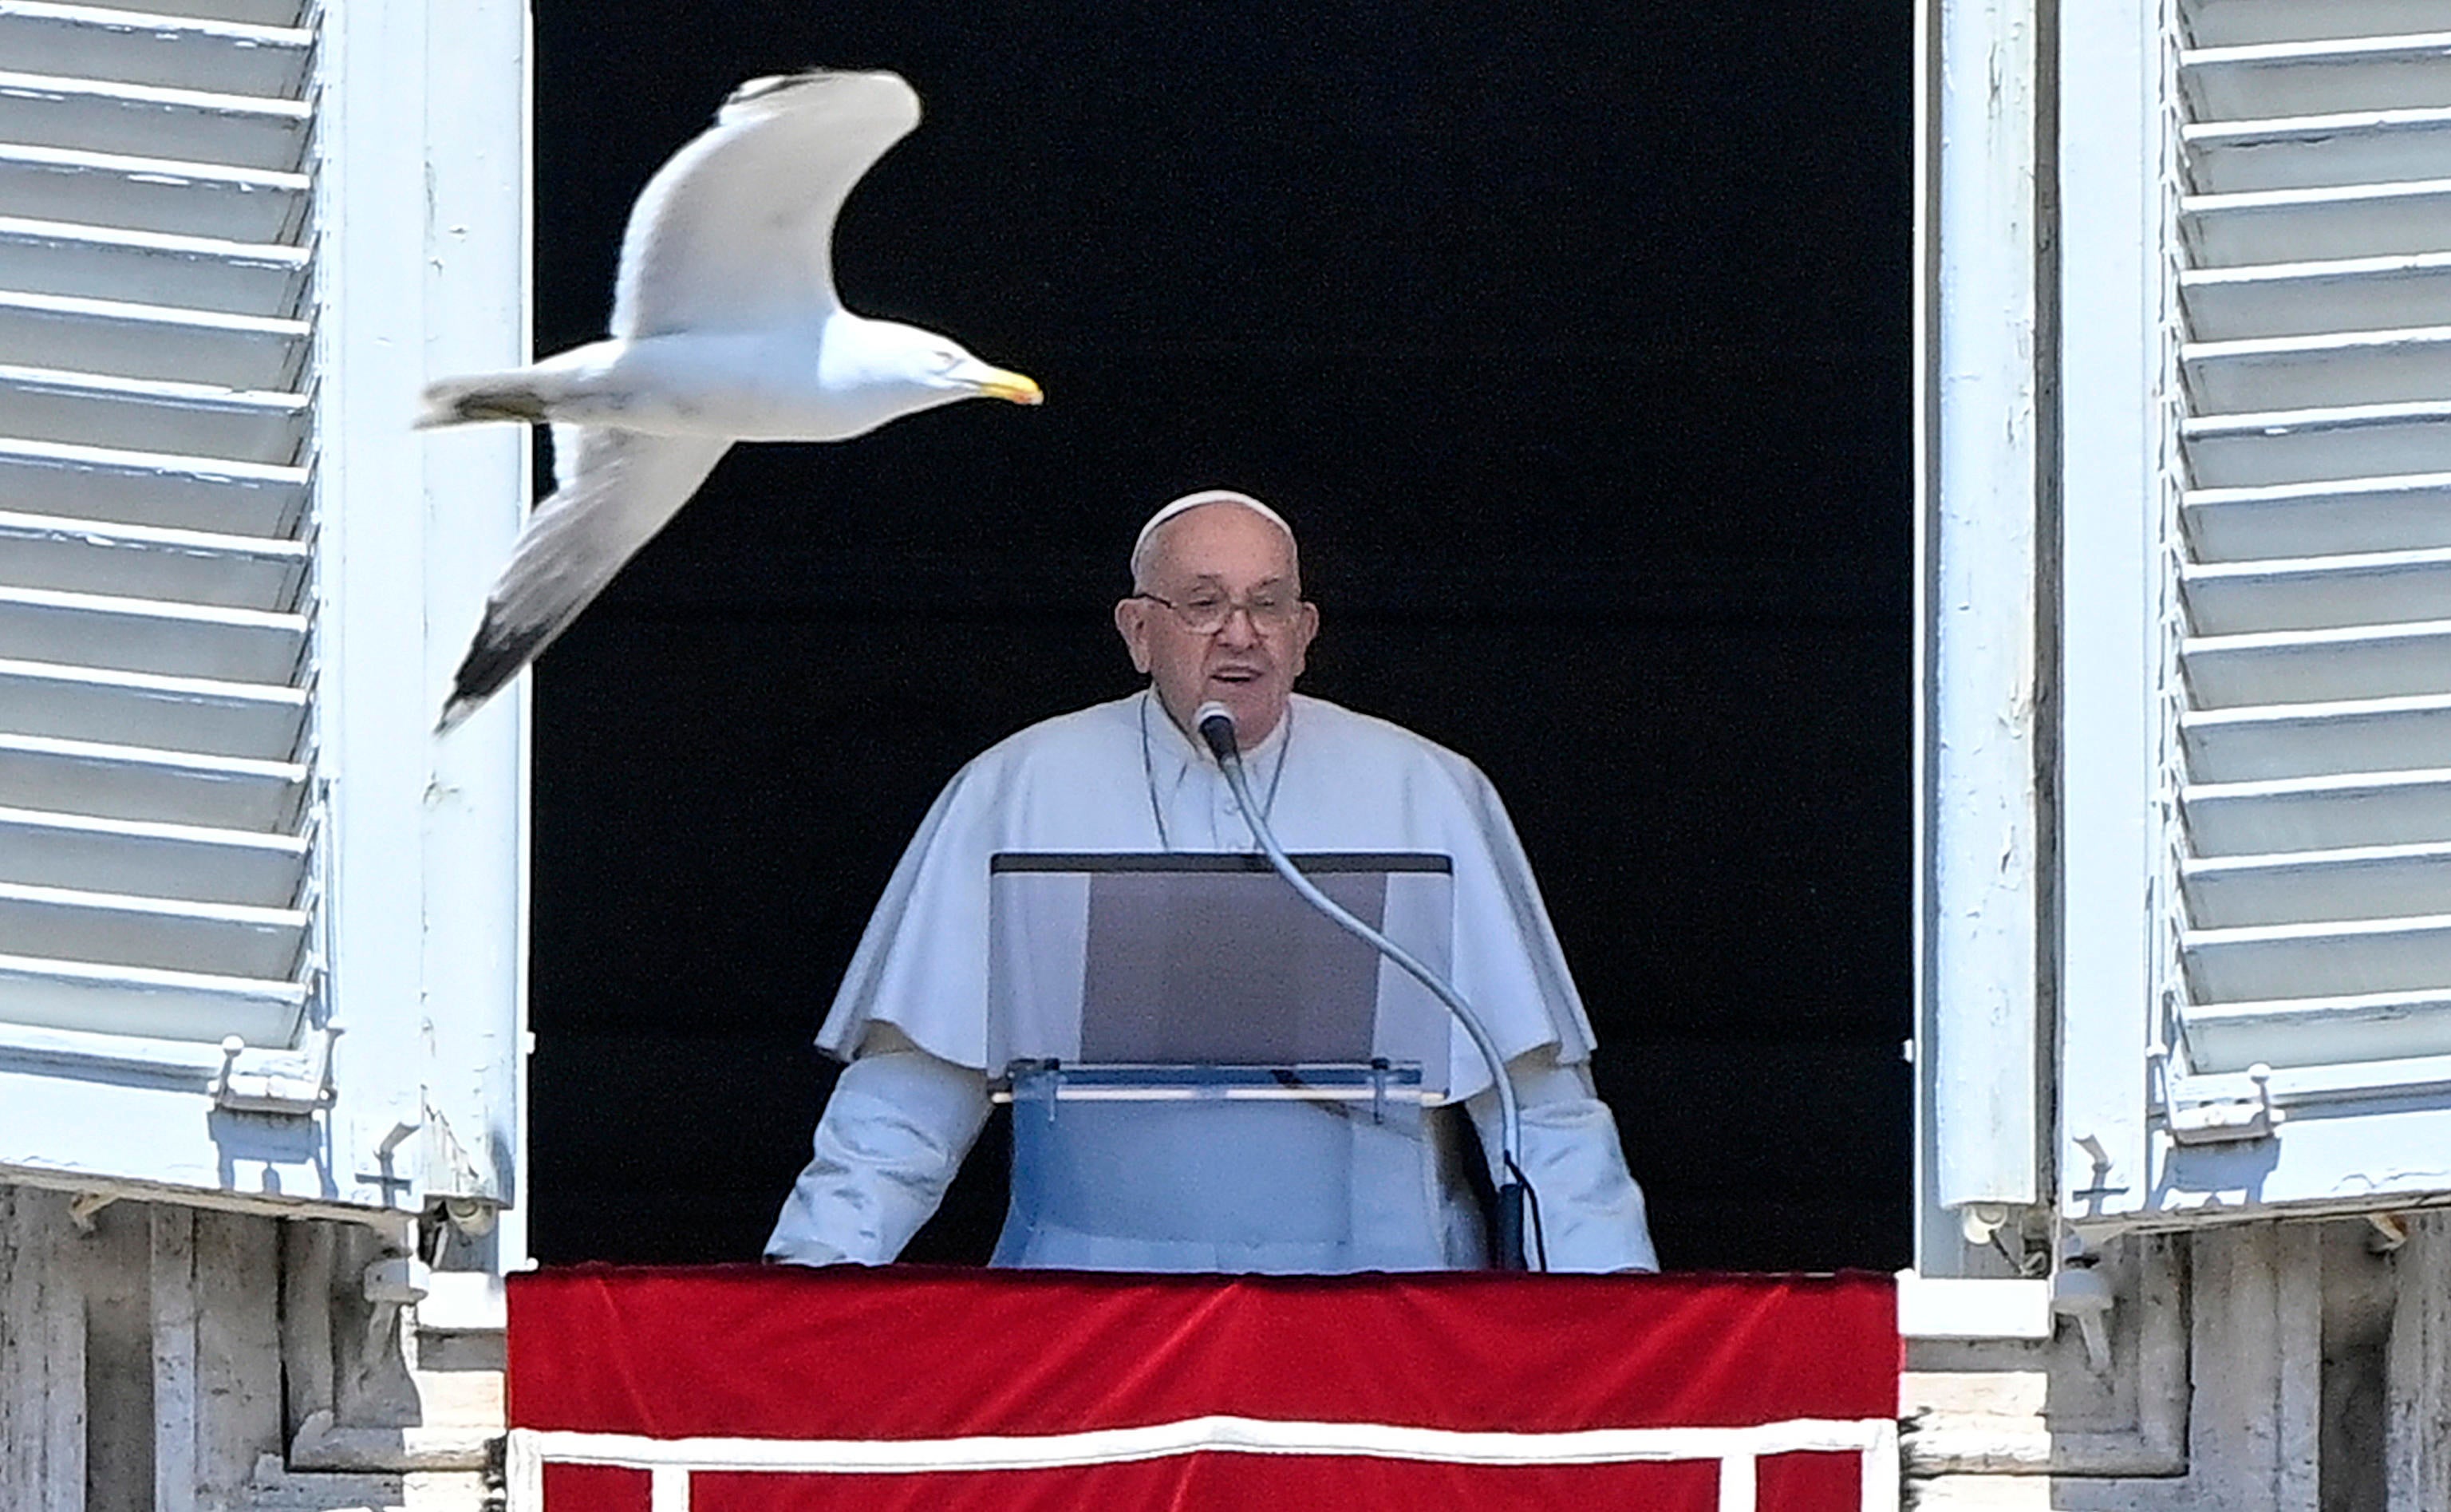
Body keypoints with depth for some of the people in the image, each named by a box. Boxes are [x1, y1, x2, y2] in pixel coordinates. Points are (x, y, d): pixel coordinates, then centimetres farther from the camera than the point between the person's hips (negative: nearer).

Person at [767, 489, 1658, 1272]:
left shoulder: (1425, 796, 10)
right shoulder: (1017, 794, 8)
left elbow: (1535, 1087, 10)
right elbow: (918, 1080, 8)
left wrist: (1607, 1273, 0)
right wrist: (819, 1256, -3)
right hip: (1106, 1279, 0)